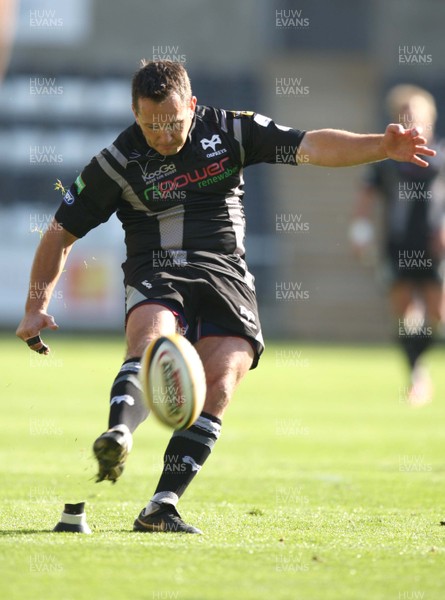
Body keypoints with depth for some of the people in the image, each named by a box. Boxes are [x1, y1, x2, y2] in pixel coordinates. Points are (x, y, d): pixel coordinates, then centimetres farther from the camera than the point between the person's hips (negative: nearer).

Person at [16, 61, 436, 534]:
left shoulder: (229, 131, 5)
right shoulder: (118, 162, 3)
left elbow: (312, 147, -2)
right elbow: (61, 232, 10)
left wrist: (381, 146, -17)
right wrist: (37, 305, 2)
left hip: (225, 276, 1)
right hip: (156, 277, -1)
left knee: (218, 384, -20)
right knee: (151, 345, -34)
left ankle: (161, 508, -21)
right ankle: (117, 435, -61)